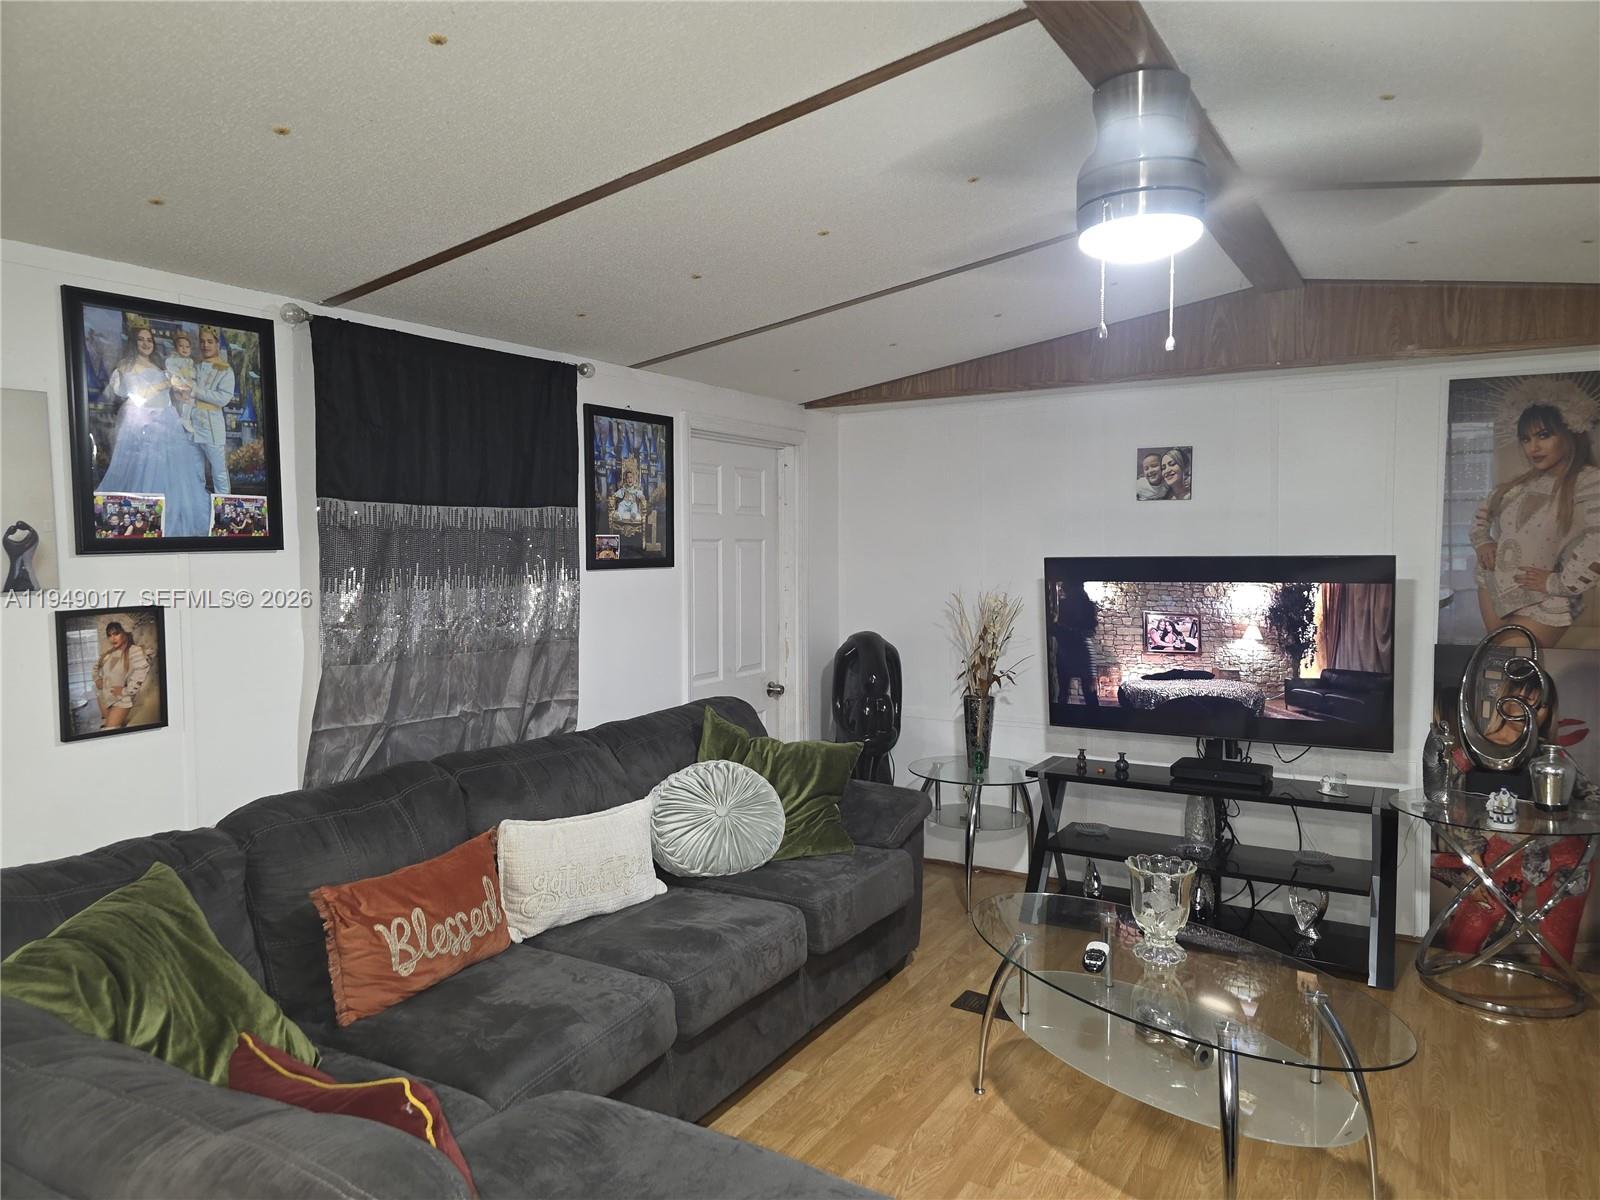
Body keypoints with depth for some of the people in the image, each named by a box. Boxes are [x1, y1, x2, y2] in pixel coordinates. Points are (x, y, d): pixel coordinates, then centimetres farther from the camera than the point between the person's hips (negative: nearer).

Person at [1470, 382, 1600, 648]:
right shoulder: (1520, 484, 8)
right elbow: (1483, 513, 24)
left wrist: (1558, 583, -23)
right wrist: (1482, 542, 4)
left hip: (1541, 604, -6)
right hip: (1494, 587, 6)